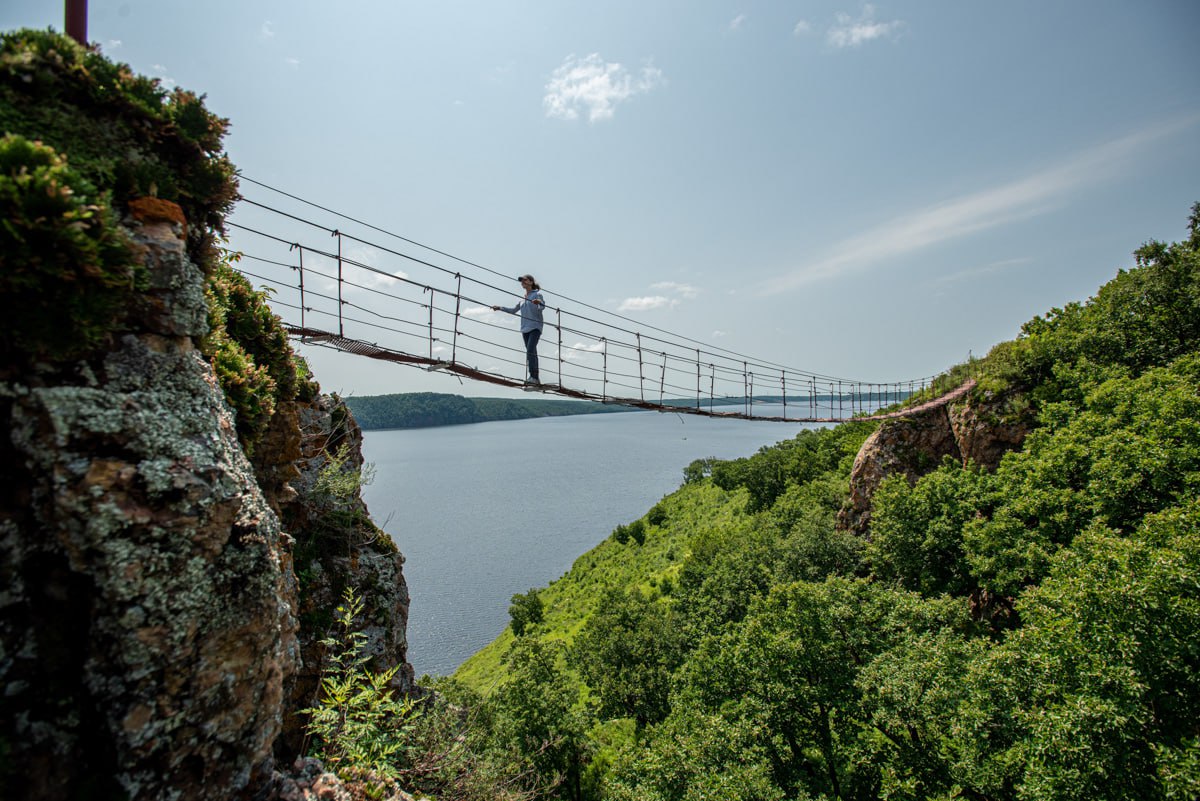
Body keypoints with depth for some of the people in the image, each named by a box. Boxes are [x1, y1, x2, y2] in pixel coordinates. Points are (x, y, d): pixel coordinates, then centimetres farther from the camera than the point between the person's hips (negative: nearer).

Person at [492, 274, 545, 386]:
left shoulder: (537, 294, 0)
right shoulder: (522, 298, 20)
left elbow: (542, 306, -17)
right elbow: (514, 310, 29)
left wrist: (539, 303, -40)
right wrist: (500, 308, 22)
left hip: (535, 327, -7)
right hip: (525, 328, 7)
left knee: (530, 351, -21)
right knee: (531, 353, 5)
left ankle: (533, 377, -26)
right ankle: (535, 379, 7)